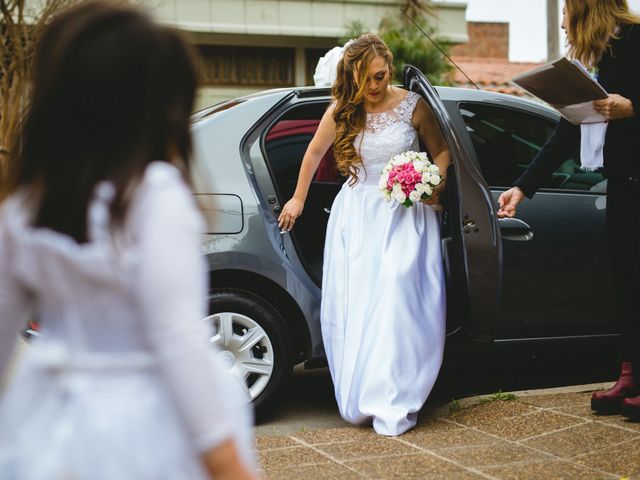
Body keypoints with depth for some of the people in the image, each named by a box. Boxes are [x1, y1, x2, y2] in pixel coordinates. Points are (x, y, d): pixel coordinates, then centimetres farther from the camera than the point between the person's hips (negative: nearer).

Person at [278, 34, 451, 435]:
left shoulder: (413, 106, -2)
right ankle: (361, 398, 9)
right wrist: (298, 200, 23)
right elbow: (314, 153, 16)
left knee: (397, 299, -15)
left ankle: (392, 404, -10)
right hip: (357, 214, 2)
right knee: (353, 304, -3)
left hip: (405, 213, -2)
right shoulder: (341, 112, 2)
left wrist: (434, 186, -13)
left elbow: (441, 152, 6)